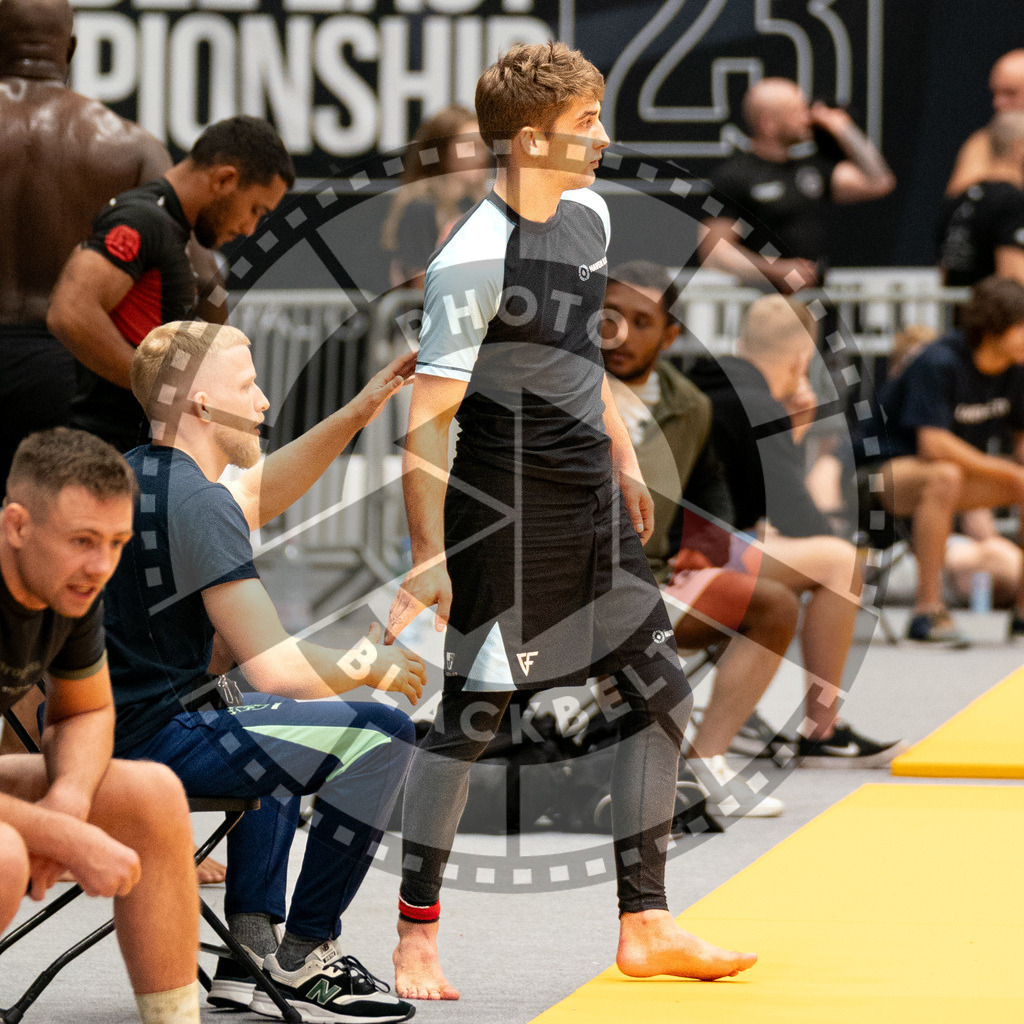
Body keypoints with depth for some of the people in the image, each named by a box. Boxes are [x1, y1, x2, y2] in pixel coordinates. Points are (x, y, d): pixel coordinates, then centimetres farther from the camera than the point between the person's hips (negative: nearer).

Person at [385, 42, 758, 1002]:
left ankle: (645, 926, 17)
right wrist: (429, 557, -19)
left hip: (592, 507, 9)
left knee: (660, 694, 9)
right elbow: (426, 416, -18)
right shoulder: (475, 259, -19)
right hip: (505, 516, -9)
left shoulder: (589, 216, 7)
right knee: (469, 714, -2)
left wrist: (622, 460, 24)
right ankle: (415, 935, 11)